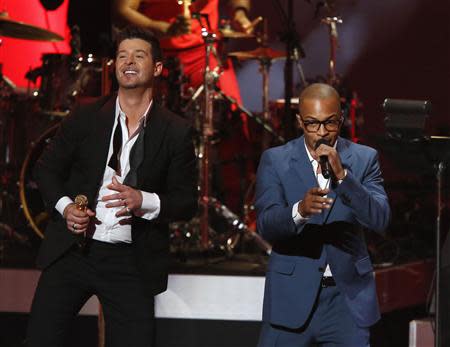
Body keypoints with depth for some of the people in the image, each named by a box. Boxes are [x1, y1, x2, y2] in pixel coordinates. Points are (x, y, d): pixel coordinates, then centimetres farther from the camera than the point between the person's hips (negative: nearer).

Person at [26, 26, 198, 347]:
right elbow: (48, 169, 14)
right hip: (72, 249, 1)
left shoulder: (176, 132, 0)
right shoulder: (86, 118, 5)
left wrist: (145, 201, -19)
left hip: (131, 263, -1)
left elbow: (187, 201, 1)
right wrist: (64, 206, -6)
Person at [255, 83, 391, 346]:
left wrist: (341, 175, -21)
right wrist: (299, 210, -34)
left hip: (348, 297, 1)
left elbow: (380, 219, -9)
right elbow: (265, 224, -12)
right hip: (293, 296, -1)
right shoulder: (275, 161, -1)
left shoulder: (364, 159, 2)